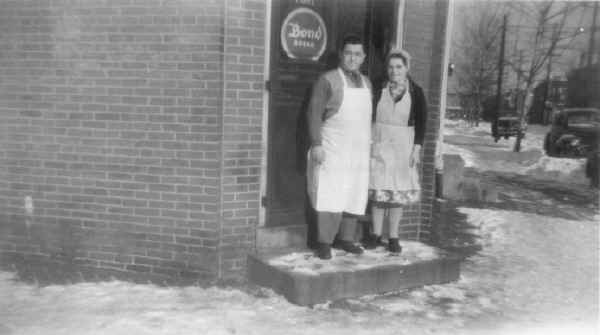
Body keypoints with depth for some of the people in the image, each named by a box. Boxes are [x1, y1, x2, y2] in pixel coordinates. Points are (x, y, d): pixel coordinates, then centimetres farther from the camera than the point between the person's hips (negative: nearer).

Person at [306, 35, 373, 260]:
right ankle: (324, 243, 3)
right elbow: (314, 113, -9)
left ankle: (345, 239, 21)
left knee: (354, 197, 9)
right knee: (330, 198, -7)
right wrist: (316, 144, -16)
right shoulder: (328, 80, -5)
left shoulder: (366, 83, 13)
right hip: (332, 151, -6)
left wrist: (369, 146, 16)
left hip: (359, 152, 6)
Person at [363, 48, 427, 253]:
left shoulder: (416, 92, -2)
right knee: (377, 190, 4)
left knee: (398, 191, 4)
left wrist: (417, 148, -6)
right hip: (379, 144, 1)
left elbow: (421, 123, 0)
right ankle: (376, 235, 16)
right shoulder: (379, 88, -2)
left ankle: (393, 238, 14)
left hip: (403, 146, 0)